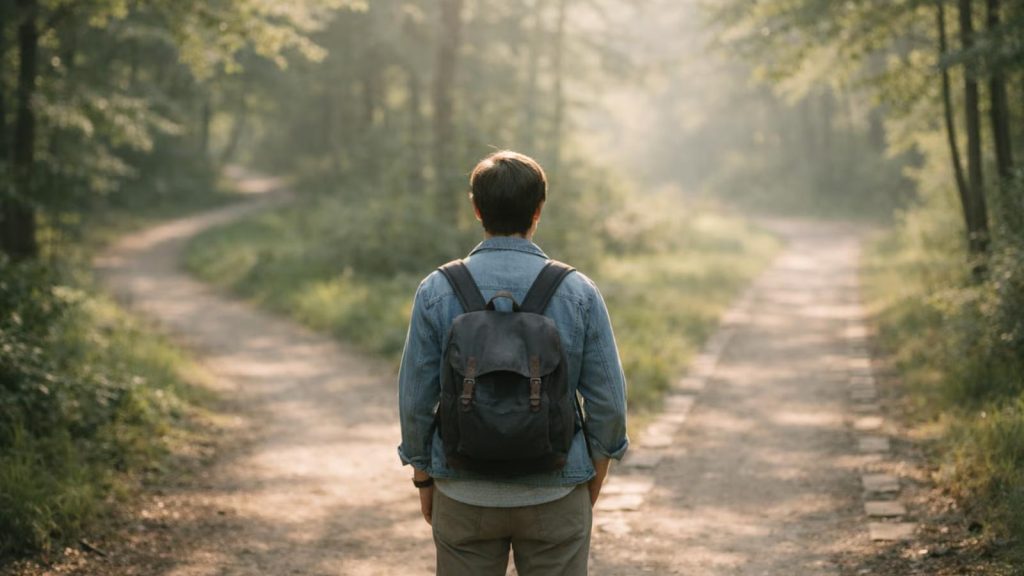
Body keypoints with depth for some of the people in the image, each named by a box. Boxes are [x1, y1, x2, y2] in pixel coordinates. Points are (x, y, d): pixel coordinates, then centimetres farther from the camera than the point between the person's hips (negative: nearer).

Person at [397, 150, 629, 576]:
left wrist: (423, 480, 10)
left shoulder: (436, 292, -8)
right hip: (554, 493, 0)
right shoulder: (578, 292, -8)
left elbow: (415, 400, -4)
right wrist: (594, 480, 10)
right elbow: (607, 401, -5)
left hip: (465, 493, 1)